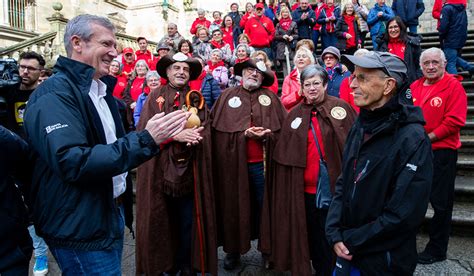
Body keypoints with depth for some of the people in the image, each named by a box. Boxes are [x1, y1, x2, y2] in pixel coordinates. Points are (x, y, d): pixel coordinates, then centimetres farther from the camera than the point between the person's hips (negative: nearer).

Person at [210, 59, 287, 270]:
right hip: (232, 161, 0)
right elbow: (216, 127, 0)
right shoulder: (227, 96, 7)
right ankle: (233, 249, 26)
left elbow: (283, 128, 1)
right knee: (234, 207, 10)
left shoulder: (271, 98, 8)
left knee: (263, 206, 12)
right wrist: (243, 134, -9)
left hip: (261, 162, 1)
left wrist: (266, 135, -14)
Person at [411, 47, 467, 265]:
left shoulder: (453, 86, -8)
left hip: (442, 151, -6)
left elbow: (455, 120, -15)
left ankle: (437, 249, 20)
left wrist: (428, 137, -16)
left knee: (440, 202, 5)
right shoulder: (414, 86, 8)